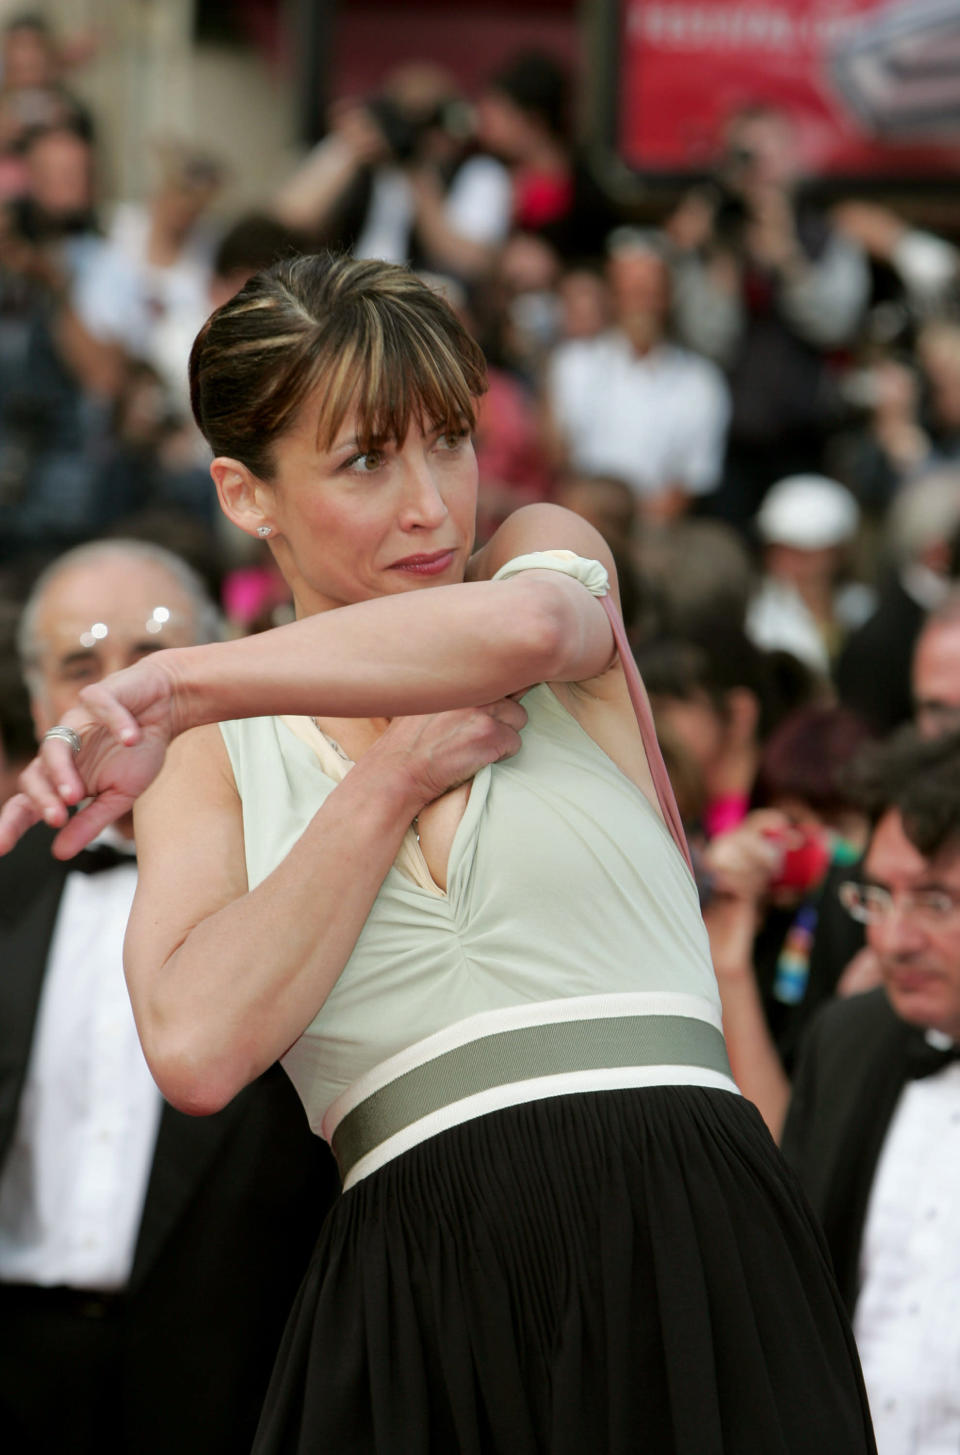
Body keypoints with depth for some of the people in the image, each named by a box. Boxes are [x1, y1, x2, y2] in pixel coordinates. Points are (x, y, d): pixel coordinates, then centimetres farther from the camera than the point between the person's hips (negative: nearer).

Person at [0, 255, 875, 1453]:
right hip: (415, 1298, 1)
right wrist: (390, 783, -5)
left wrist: (173, 685, -13)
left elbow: (526, 623, -17)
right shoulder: (209, 758, 11)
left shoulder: (551, 550, 10)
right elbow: (197, 1052, -6)